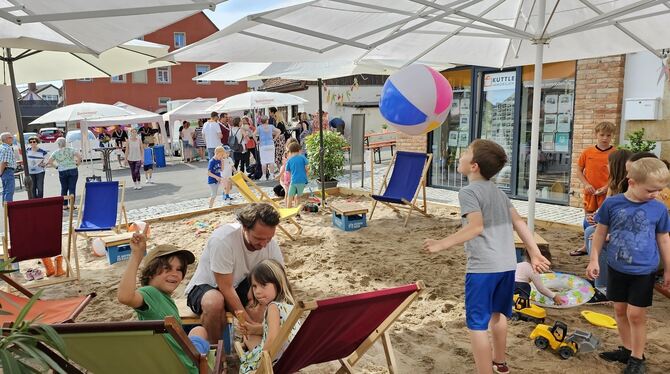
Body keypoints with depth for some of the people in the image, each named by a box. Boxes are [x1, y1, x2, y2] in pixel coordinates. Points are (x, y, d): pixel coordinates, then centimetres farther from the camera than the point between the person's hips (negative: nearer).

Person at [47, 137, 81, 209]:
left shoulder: (55, 153, 4)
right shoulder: (70, 149, 2)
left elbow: (49, 162, 0)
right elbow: (79, 157, -9)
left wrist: (56, 166, 13)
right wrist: (77, 164, 2)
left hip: (62, 172, 1)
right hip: (73, 170, -1)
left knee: (64, 188, 12)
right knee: (72, 188, 1)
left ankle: (64, 205, 14)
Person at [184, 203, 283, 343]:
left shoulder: (270, 242, -18)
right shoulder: (222, 240, -33)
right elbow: (226, 289, -29)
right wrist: (248, 324, -30)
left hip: (240, 285, 5)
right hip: (205, 286, -4)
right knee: (214, 303, -38)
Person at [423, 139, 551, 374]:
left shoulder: (468, 191, -9)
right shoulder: (498, 191, 14)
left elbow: (476, 227, -21)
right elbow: (519, 222, 13)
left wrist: (442, 244, -21)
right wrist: (535, 253, 16)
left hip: (483, 267, -9)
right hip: (507, 264, 9)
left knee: (477, 324, 1)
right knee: (498, 313, 26)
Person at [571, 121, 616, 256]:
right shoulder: (588, 152, 1)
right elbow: (579, 171, 8)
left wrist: (607, 187, -14)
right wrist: (586, 184, -5)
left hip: (606, 193, -3)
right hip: (590, 192, 3)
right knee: (588, 219, 15)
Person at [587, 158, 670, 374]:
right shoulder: (612, 204, -10)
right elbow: (601, 232, 1)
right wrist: (594, 260, 2)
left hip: (644, 271, -1)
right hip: (616, 268, 2)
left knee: (636, 314, 1)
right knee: (620, 310, 14)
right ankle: (627, 349, 32)